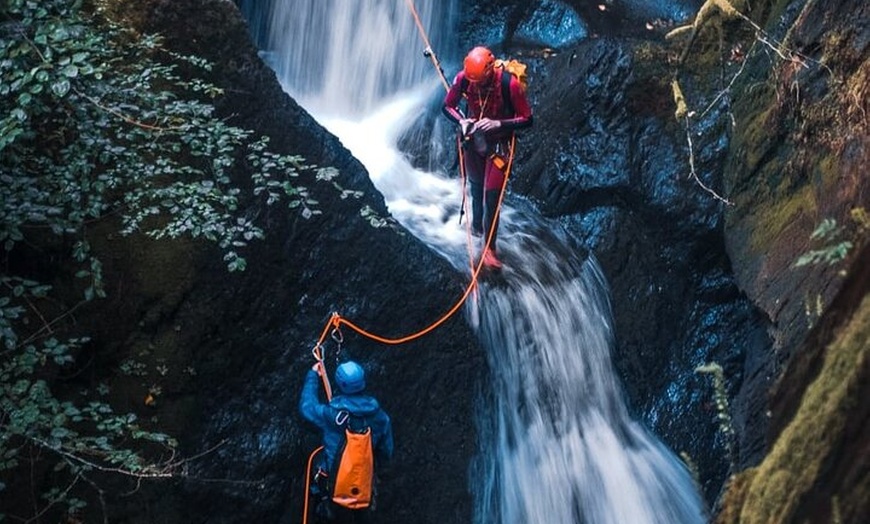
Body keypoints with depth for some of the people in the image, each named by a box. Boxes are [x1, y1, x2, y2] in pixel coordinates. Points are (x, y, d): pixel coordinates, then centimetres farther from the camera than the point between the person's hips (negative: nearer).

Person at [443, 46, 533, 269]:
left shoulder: (509, 83, -28)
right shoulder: (463, 79, -18)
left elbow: (526, 119, -18)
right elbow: (448, 106, -1)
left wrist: (498, 123, -32)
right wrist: (461, 120, -22)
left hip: (498, 144, -3)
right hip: (474, 139, 3)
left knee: (492, 196, -7)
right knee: (476, 187, 23)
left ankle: (489, 248, 2)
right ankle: (476, 224, 49)